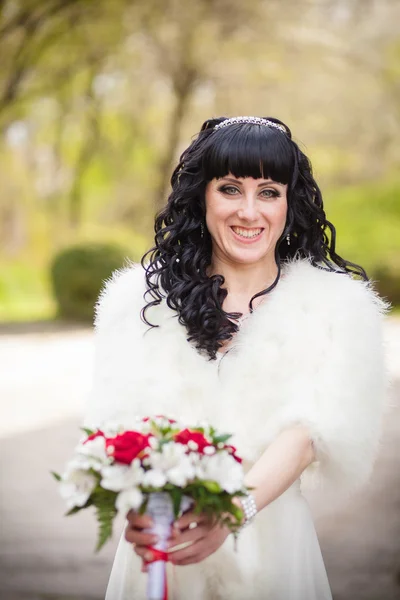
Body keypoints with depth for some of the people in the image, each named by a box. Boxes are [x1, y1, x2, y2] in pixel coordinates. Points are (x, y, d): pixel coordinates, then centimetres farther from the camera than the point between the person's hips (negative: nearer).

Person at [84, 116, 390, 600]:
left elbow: (308, 431, -15)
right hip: (160, 547, 1)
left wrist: (234, 508, -32)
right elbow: (124, 414, -10)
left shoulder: (334, 307, -3)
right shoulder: (140, 299, 2)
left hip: (270, 542, -1)